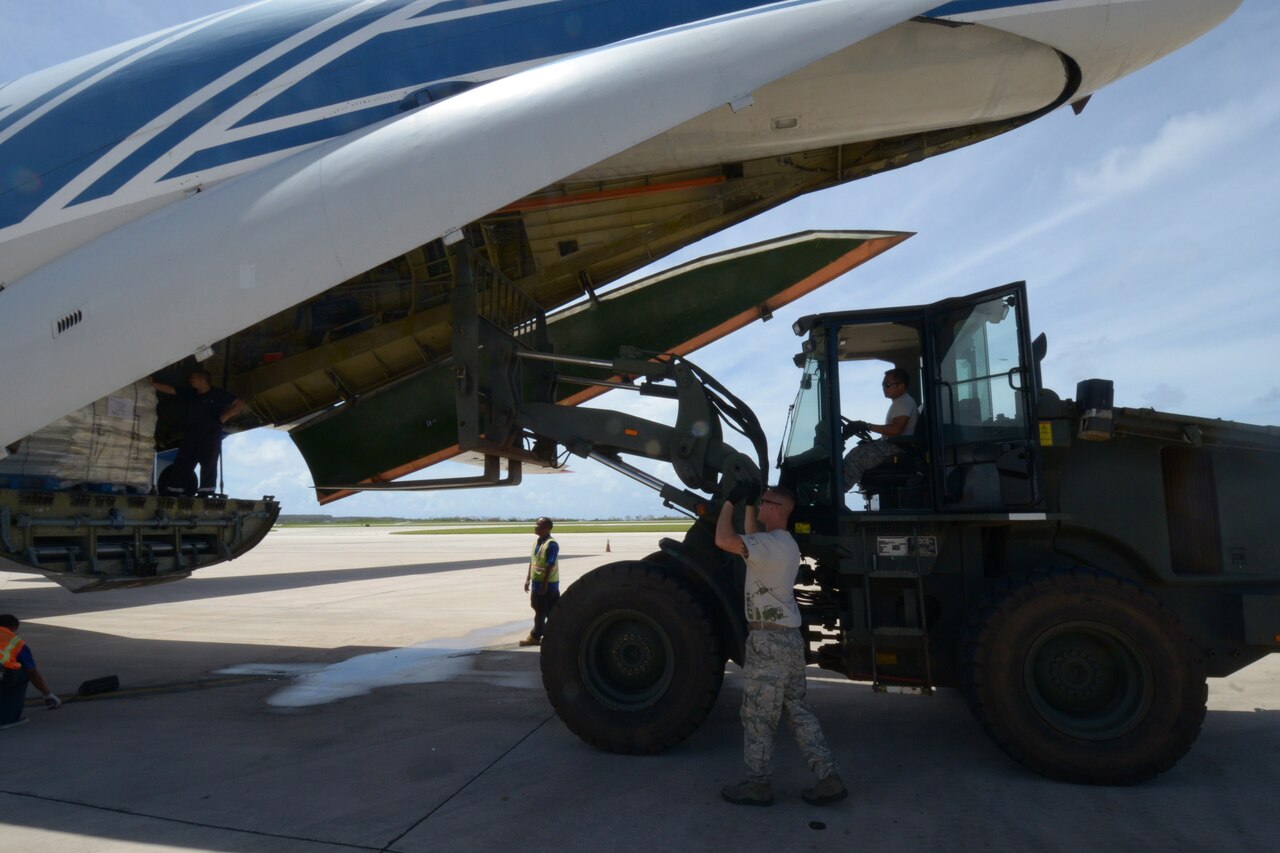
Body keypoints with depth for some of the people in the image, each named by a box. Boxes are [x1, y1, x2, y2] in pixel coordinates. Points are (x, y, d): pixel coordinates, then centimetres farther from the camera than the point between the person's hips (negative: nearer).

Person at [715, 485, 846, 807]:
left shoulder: (772, 543, -18)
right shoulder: (781, 543, 14)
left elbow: (724, 539, -29)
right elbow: (748, 539, 29)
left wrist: (729, 502, -15)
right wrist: (748, 503, 23)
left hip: (769, 640, -10)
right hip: (788, 639, 10)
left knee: (757, 715, 3)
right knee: (798, 710, 15)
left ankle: (758, 785, 14)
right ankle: (828, 778, 16)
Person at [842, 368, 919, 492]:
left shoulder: (904, 402, -13)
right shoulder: (899, 402, 22)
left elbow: (895, 429, -25)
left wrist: (868, 426, -22)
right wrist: (872, 441, 14)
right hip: (891, 445, 11)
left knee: (859, 455, -21)